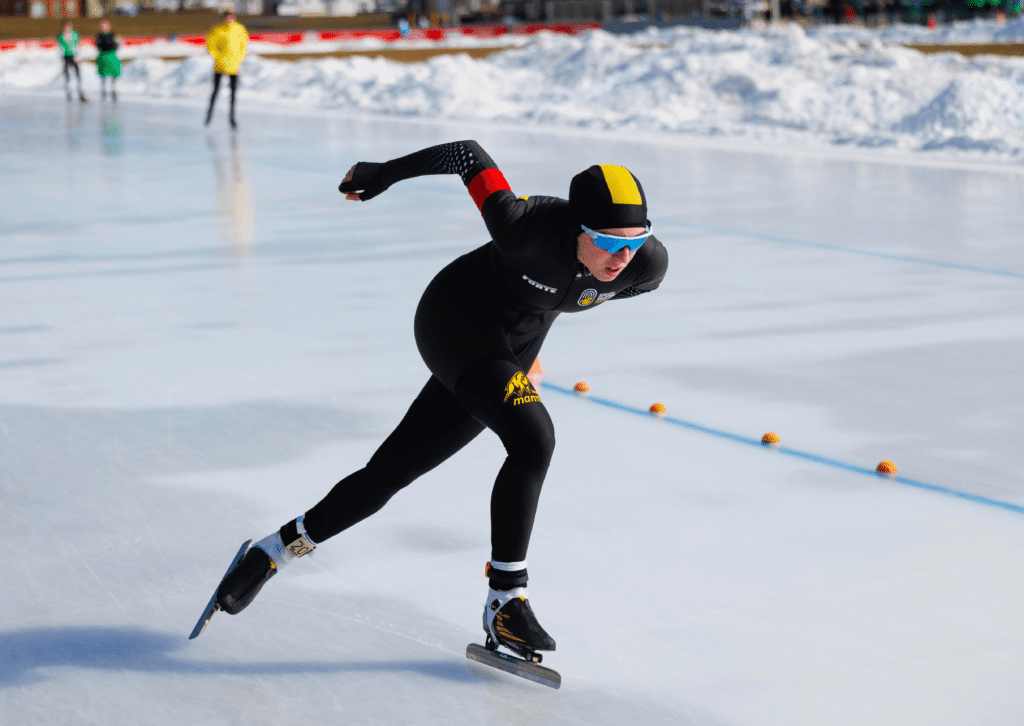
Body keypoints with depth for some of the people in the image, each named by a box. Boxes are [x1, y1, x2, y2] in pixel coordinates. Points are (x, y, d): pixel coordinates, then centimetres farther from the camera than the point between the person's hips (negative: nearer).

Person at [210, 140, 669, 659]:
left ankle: (278, 549, 25)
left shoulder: (647, 264, -22)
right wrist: (383, 173, -5)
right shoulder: (528, 227, -34)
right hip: (455, 318, -5)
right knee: (533, 438, -28)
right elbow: (469, 154, -19)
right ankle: (505, 599, -17)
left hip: (508, 351, 5)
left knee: (386, 475, 7)